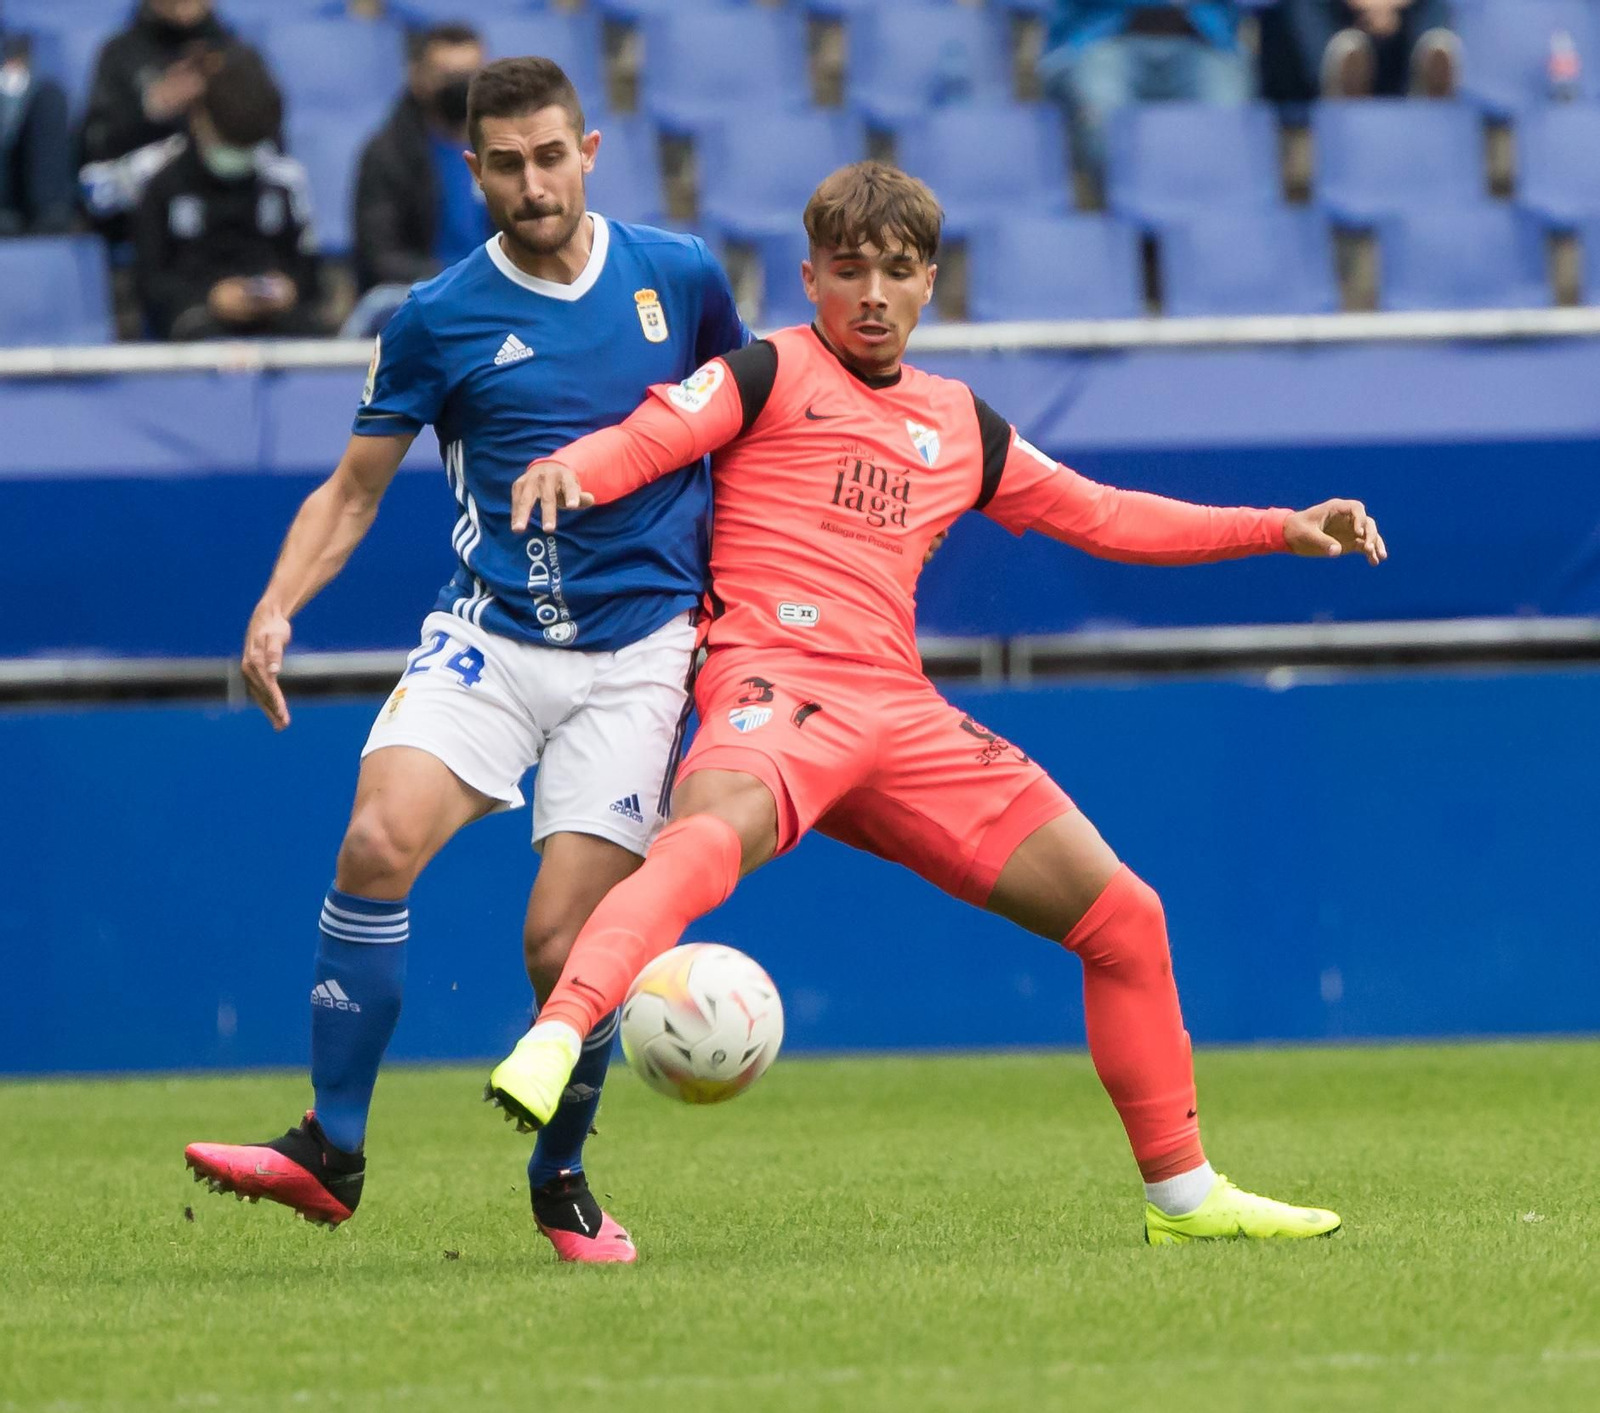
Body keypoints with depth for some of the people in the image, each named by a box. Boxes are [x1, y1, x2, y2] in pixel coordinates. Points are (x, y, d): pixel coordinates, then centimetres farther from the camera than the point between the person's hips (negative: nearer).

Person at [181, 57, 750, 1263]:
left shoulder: (679, 276, 2)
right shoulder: (438, 320, 1)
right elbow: (353, 491, 7)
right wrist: (277, 607, -9)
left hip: (639, 652, 0)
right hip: (490, 636, 0)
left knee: (564, 945, -9)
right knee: (378, 841, -24)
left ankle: (562, 1182, 17)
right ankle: (331, 1152, -15)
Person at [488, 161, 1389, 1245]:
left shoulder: (961, 425, 23)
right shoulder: (772, 374, 7)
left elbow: (1099, 515, 31)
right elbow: (642, 441, -6)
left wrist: (1283, 530, 26)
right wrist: (567, 470, -31)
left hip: (901, 713, 6)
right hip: (777, 684, -6)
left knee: (1124, 917, 5)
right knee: (714, 834, -42)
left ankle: (1182, 1191, 17)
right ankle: (555, 1038, -58)